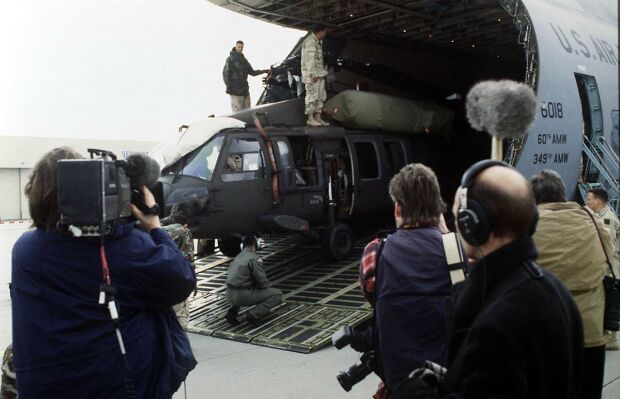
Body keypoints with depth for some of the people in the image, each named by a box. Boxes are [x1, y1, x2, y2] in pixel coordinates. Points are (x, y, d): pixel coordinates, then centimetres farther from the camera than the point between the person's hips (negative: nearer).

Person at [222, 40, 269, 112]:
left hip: (244, 90, 7)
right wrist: (228, 86, -15)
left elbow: (252, 72, 22)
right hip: (235, 90, -7)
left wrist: (263, 71, 12)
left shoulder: (244, 60, 19)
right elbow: (225, 73, -7)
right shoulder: (230, 59, -1)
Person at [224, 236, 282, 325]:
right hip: (243, 296, -7)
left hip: (230, 295, 7)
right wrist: (265, 286, 12)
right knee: (277, 294, 3)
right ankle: (253, 314, -12)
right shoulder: (254, 258, -7)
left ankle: (232, 312, 16)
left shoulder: (237, 257, 19)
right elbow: (262, 281, -13)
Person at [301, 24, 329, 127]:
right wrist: (313, 74, -22)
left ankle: (317, 118, 16)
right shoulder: (310, 41, -13)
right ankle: (310, 119, -3)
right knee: (312, 96, -7)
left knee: (321, 96, 11)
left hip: (319, 74, 10)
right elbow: (309, 59, -19)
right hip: (312, 74, -10)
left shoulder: (318, 42, 19)